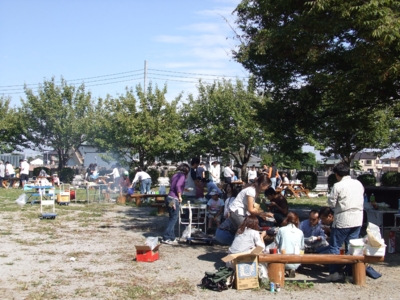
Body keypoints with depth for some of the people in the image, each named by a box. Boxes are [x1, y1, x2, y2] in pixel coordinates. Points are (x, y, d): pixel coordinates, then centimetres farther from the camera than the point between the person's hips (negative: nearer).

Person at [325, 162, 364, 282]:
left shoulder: (338, 186, -12)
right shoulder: (358, 183, 5)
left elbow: (331, 203, -8)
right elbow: (362, 199, 13)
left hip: (343, 220, -5)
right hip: (357, 219, 6)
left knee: (335, 246, 3)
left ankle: (334, 273, 0)